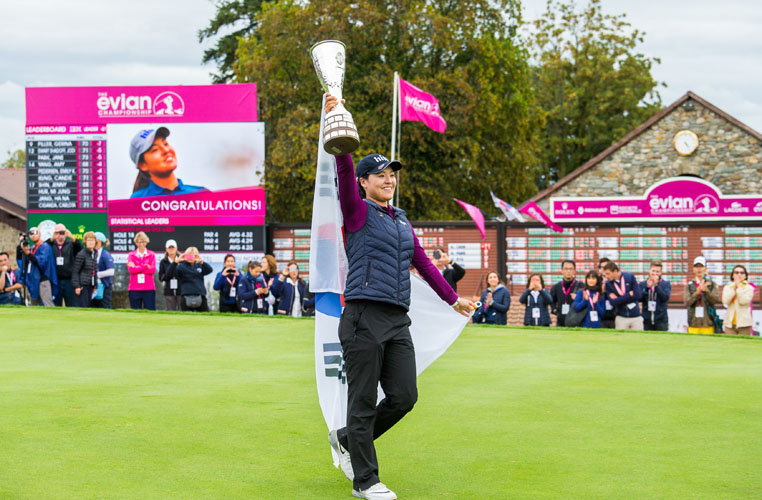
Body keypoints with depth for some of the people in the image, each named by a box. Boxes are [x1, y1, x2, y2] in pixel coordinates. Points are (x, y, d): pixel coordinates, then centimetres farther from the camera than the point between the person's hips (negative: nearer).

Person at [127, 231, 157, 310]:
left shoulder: (151, 255, 8)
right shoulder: (131, 255, 9)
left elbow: (152, 270, -6)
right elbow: (131, 269, -7)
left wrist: (137, 268, -8)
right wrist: (146, 266, -8)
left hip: (149, 289, 0)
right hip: (134, 289, 0)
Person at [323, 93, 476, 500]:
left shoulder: (402, 221, 21)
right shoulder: (357, 211, 1)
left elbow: (423, 263, 30)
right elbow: (344, 172, -15)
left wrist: (452, 299, 34)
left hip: (398, 321, 7)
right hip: (364, 317, -7)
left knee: (404, 397, 2)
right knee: (364, 401, -3)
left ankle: (347, 439, 24)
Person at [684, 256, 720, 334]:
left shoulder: (712, 284, 8)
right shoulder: (689, 285, 9)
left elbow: (715, 300, -6)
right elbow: (687, 303, -4)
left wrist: (706, 290, -22)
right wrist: (697, 293, -20)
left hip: (708, 322, -1)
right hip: (693, 323, 1)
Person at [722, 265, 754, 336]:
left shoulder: (749, 288, 4)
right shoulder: (727, 287, 11)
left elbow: (744, 301, -14)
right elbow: (725, 301, -7)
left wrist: (738, 286, -7)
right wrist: (734, 287, -6)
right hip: (730, 322, 2)